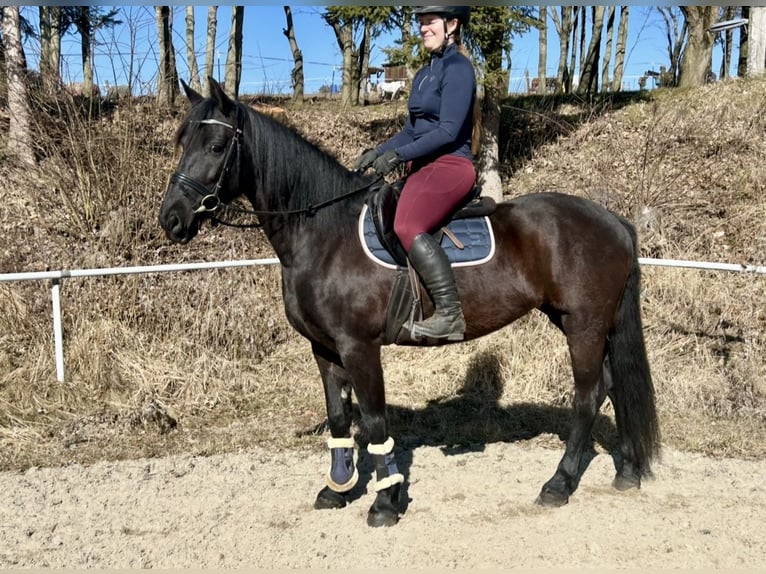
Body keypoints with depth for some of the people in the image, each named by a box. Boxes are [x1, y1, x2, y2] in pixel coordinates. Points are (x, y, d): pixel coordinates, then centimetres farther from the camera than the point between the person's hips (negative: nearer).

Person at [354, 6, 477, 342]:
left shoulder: (458, 68, -9)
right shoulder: (424, 75, 18)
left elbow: (448, 130, -18)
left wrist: (398, 155, -20)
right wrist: (378, 152, 5)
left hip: (450, 166, -10)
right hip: (423, 168, 10)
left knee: (408, 226, -31)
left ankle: (450, 315, -29)